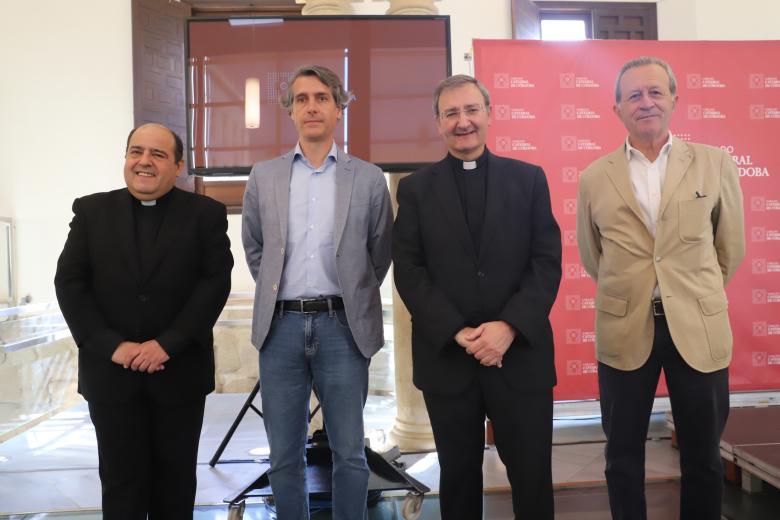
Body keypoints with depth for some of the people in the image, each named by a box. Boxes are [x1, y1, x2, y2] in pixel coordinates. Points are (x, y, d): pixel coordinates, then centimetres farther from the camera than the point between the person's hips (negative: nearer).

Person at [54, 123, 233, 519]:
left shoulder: (206, 215, 0)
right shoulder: (91, 211, 5)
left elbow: (216, 282, -8)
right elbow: (69, 282, 0)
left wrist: (167, 344, -16)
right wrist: (111, 345, -12)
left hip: (180, 370, -1)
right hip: (111, 371, 1)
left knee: (176, 480, 13)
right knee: (121, 481, 10)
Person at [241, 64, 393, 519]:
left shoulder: (369, 179, 2)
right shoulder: (264, 177, 6)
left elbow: (380, 254, 10)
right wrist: (275, 296, 13)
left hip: (341, 327, -1)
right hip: (281, 325, 2)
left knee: (350, 453, 8)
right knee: (285, 456, 10)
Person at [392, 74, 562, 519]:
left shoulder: (529, 179, 6)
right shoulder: (415, 189, 5)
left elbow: (547, 262, -1)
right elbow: (408, 270, -3)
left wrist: (509, 326, -15)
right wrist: (458, 332, -14)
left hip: (521, 353, 0)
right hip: (447, 357, 0)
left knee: (533, 478, 11)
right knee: (458, 478, 15)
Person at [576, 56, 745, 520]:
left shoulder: (715, 164, 0)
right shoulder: (594, 178, 0)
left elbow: (731, 247, 9)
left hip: (699, 327, 0)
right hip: (624, 330, 0)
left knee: (703, 458, 14)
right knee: (623, 456, 14)